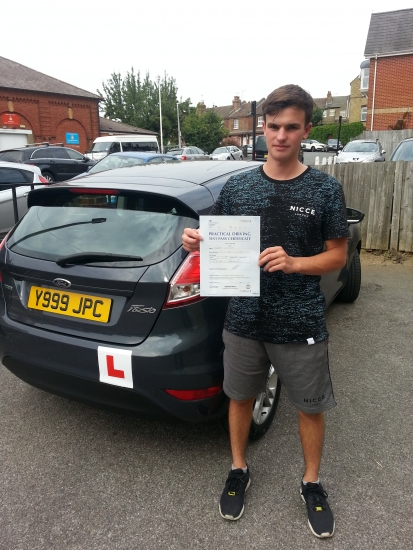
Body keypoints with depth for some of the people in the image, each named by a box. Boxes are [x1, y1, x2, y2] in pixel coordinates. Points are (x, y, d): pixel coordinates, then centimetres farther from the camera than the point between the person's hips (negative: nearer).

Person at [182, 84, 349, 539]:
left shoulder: (325, 189, -5)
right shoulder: (237, 186, 0)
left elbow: (337, 256, -2)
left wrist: (293, 263, -20)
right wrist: (196, 244, -15)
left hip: (301, 326, -1)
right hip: (244, 320, 2)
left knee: (310, 406, 14)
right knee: (240, 397, 18)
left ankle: (311, 482, 40)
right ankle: (239, 469, 43)